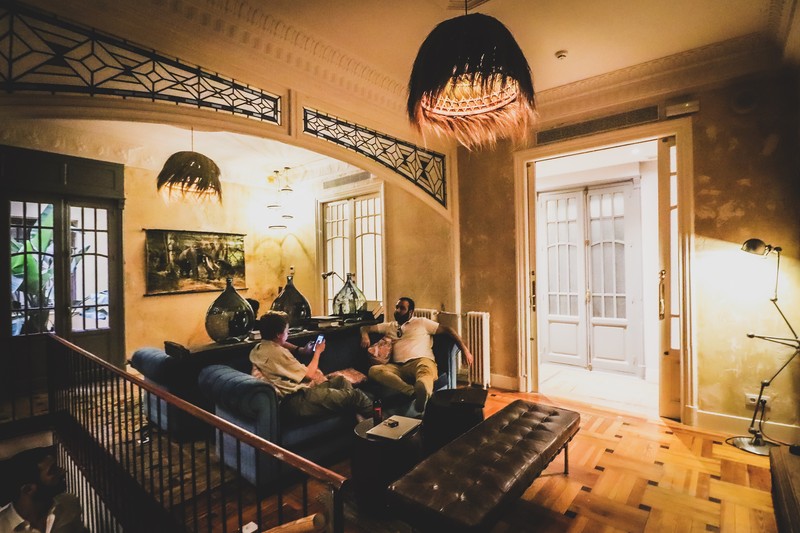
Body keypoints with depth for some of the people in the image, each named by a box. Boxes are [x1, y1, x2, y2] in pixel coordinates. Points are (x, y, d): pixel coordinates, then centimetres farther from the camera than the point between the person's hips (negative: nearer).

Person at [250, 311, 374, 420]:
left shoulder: (259, 348, 8)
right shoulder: (276, 352, -21)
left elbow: (282, 343, 33)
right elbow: (309, 375, -14)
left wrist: (300, 350, 18)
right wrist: (318, 352, 1)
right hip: (298, 401, -11)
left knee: (340, 380, 22)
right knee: (355, 395, -10)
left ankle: (361, 416, 21)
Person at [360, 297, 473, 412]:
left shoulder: (421, 322, 20)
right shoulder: (389, 326, 30)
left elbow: (447, 329, 14)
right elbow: (365, 328, 32)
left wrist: (464, 349, 1)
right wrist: (365, 336, 6)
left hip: (421, 361, -2)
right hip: (398, 367, 3)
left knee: (425, 370, -40)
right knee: (374, 370, -29)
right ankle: (413, 391, -44)